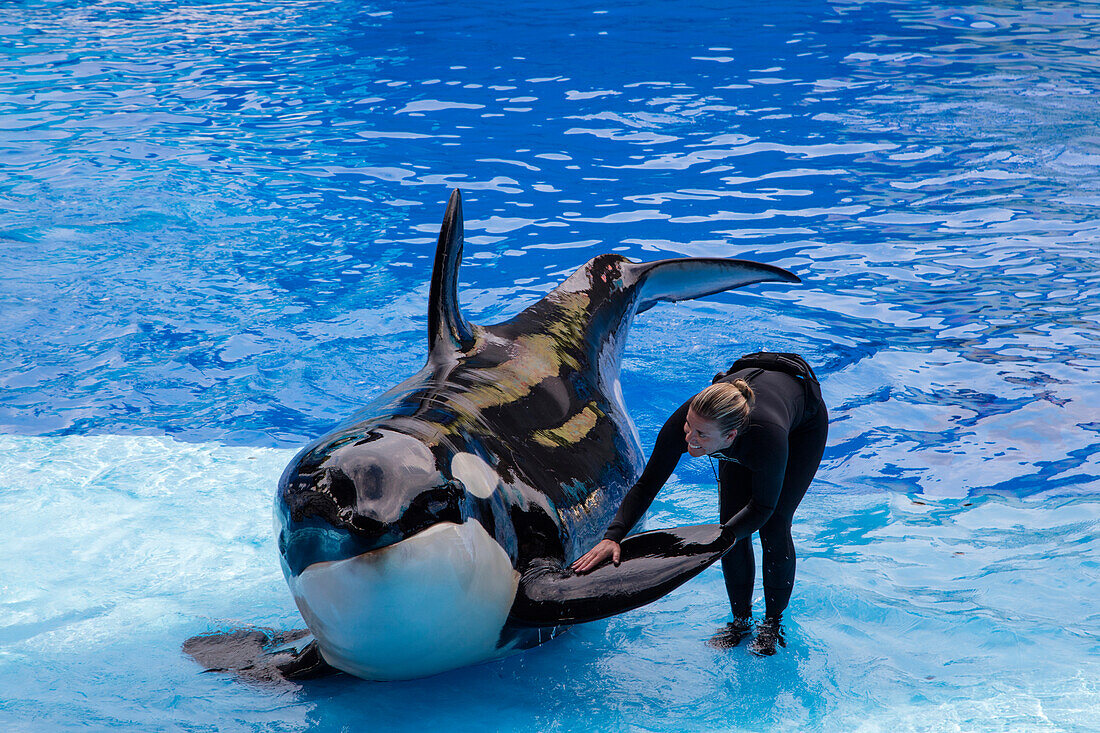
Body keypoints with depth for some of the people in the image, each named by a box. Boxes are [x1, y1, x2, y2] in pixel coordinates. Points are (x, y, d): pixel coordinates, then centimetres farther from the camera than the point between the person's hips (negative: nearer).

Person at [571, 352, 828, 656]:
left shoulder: (767, 437, -47)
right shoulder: (687, 421, -38)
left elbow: (763, 506, -28)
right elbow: (647, 484, -27)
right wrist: (612, 537, -38)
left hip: (804, 423, -4)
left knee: (774, 528, -9)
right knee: (732, 523, -4)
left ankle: (773, 622, 12)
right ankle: (740, 620, 14)